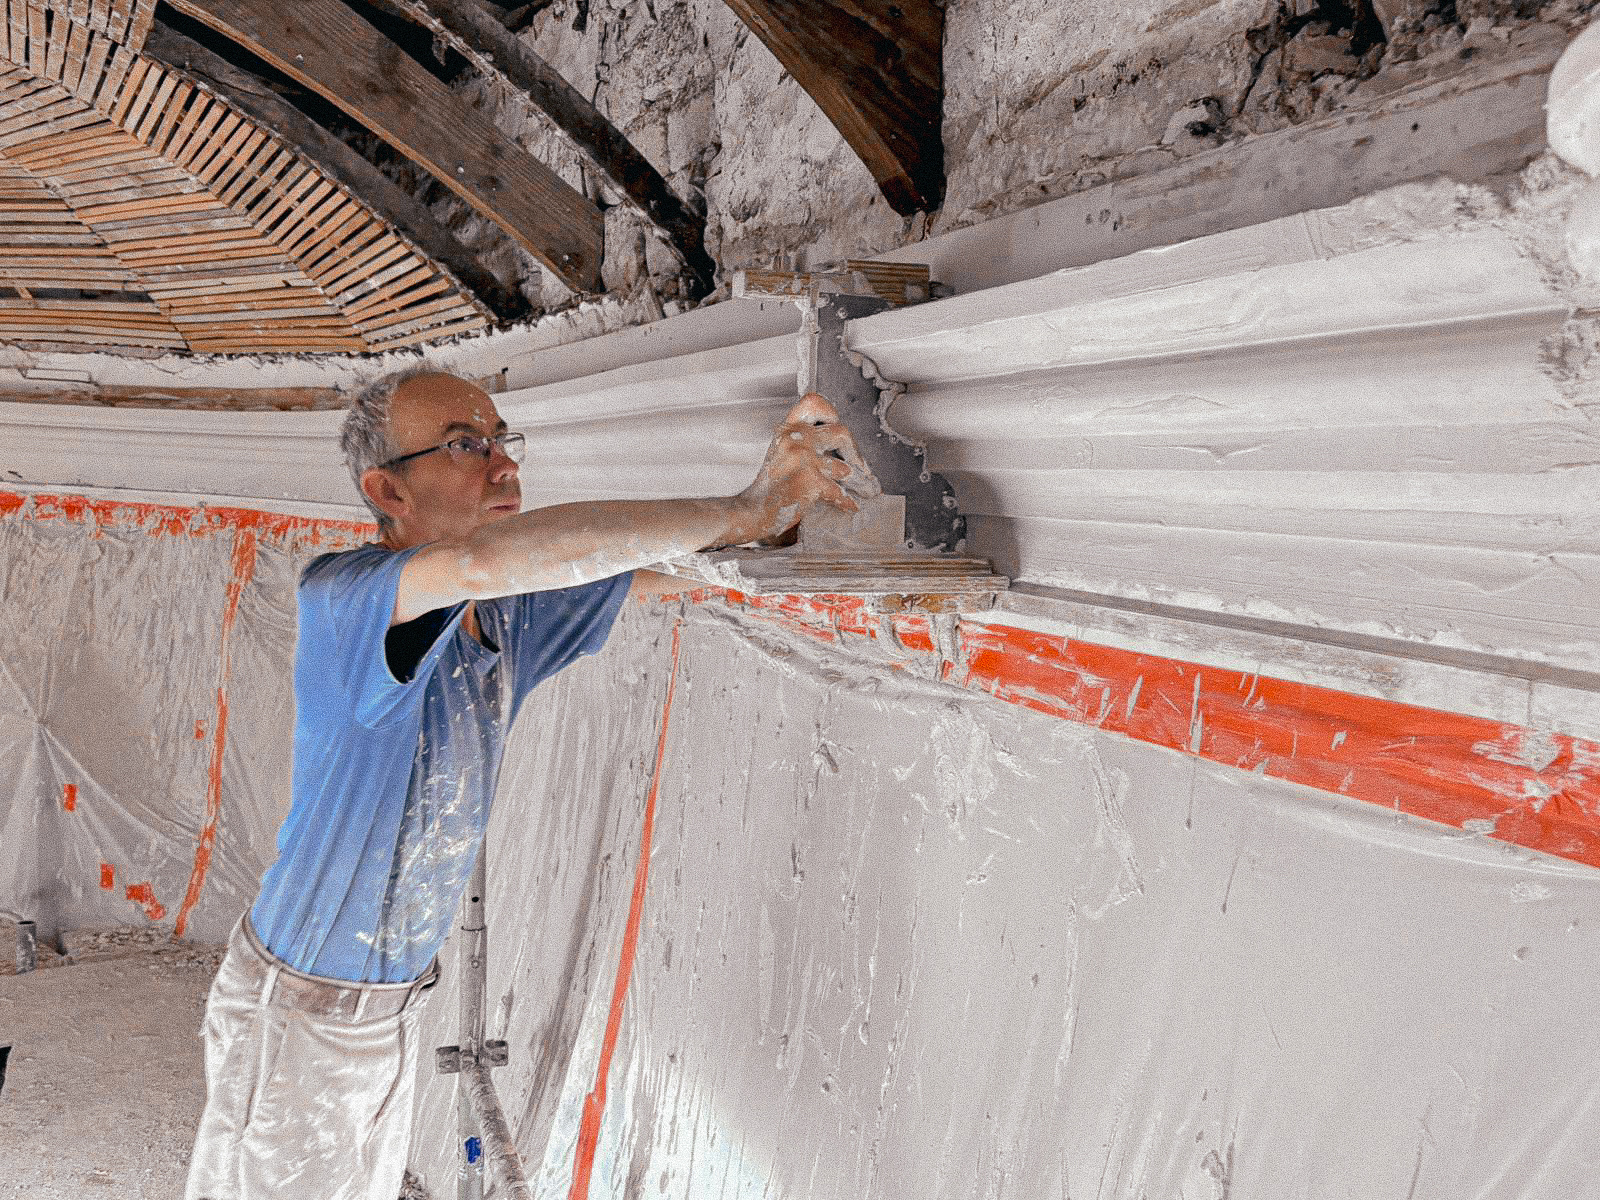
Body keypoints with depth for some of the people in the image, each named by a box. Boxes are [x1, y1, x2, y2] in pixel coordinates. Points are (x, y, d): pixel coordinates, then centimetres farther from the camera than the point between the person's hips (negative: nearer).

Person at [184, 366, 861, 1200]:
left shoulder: (512, 611, -5)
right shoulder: (337, 597, -27)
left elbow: (666, 572, 1)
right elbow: (479, 560, -48)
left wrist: (771, 505, -23)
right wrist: (741, 513, -44)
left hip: (396, 1000, 7)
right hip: (301, 1011, -7)